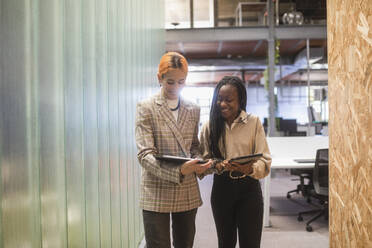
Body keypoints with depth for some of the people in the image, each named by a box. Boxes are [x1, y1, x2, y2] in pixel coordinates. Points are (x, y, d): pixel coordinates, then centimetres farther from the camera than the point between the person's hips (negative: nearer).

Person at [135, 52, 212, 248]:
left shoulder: (193, 110, 9)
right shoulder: (146, 108, -5)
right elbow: (145, 155, -13)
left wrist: (198, 164, -6)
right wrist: (179, 170, -29)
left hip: (188, 193, 5)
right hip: (156, 194, -4)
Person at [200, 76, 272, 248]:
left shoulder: (254, 122, -6)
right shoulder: (210, 125, 2)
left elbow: (265, 160, -9)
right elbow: (204, 160, 3)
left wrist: (250, 168, -30)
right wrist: (216, 166, -19)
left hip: (249, 188, -2)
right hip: (221, 188, 2)